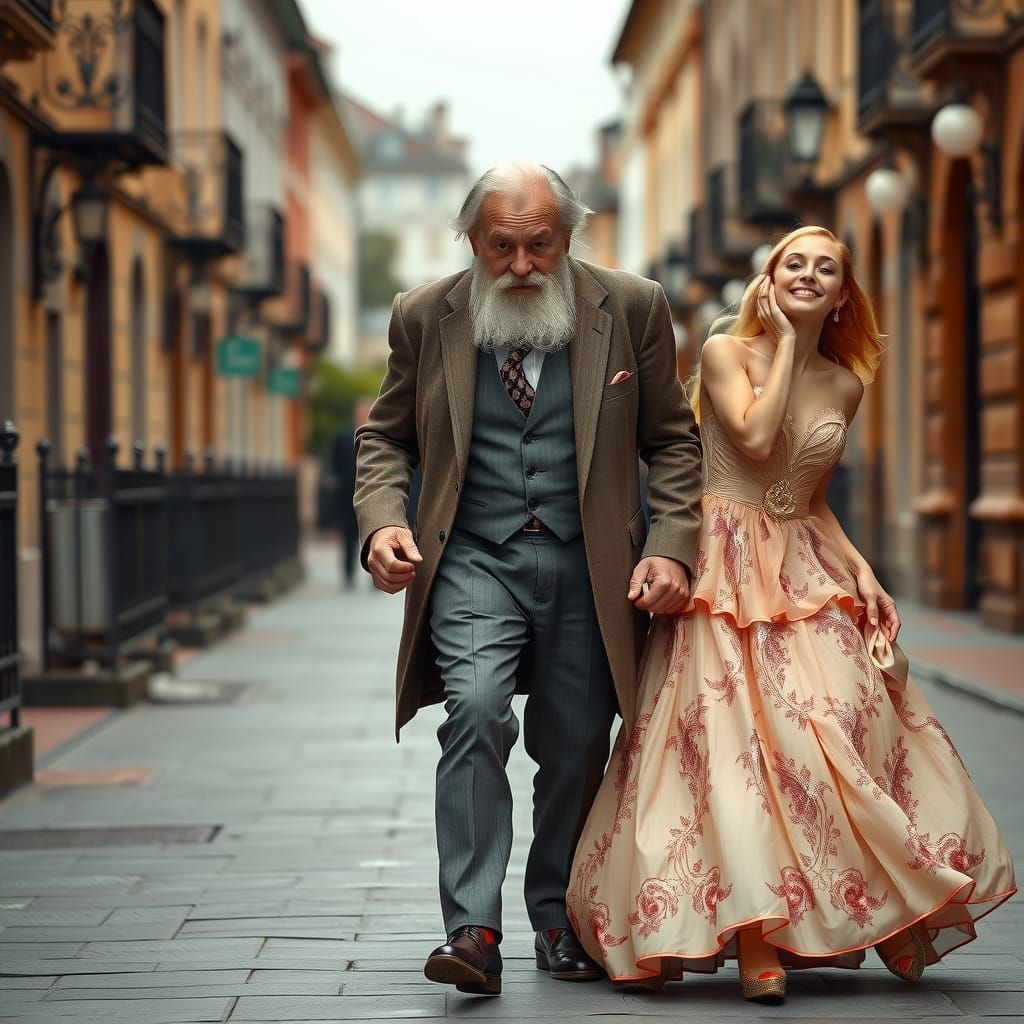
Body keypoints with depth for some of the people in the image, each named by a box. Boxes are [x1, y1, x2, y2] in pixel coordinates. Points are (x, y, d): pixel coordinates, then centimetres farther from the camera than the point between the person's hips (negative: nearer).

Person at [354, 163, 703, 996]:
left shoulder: (630, 308, 2)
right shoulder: (426, 317, 3)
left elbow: (672, 440, 7)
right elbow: (386, 436, 11)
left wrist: (671, 549, -5)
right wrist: (382, 521, -8)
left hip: (589, 568, 1)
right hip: (475, 560, -1)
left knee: (576, 748, 7)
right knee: (476, 713, -22)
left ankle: (558, 920, 29)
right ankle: (473, 930, -18)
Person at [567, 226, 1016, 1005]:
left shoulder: (843, 385, 13)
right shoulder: (727, 351, 0)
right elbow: (754, 438, -17)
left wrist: (858, 564, 4)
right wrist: (785, 341, -7)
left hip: (805, 576, 4)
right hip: (728, 574, -4)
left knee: (847, 720, -12)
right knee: (737, 735, -14)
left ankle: (885, 913, -2)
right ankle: (754, 937, -13)